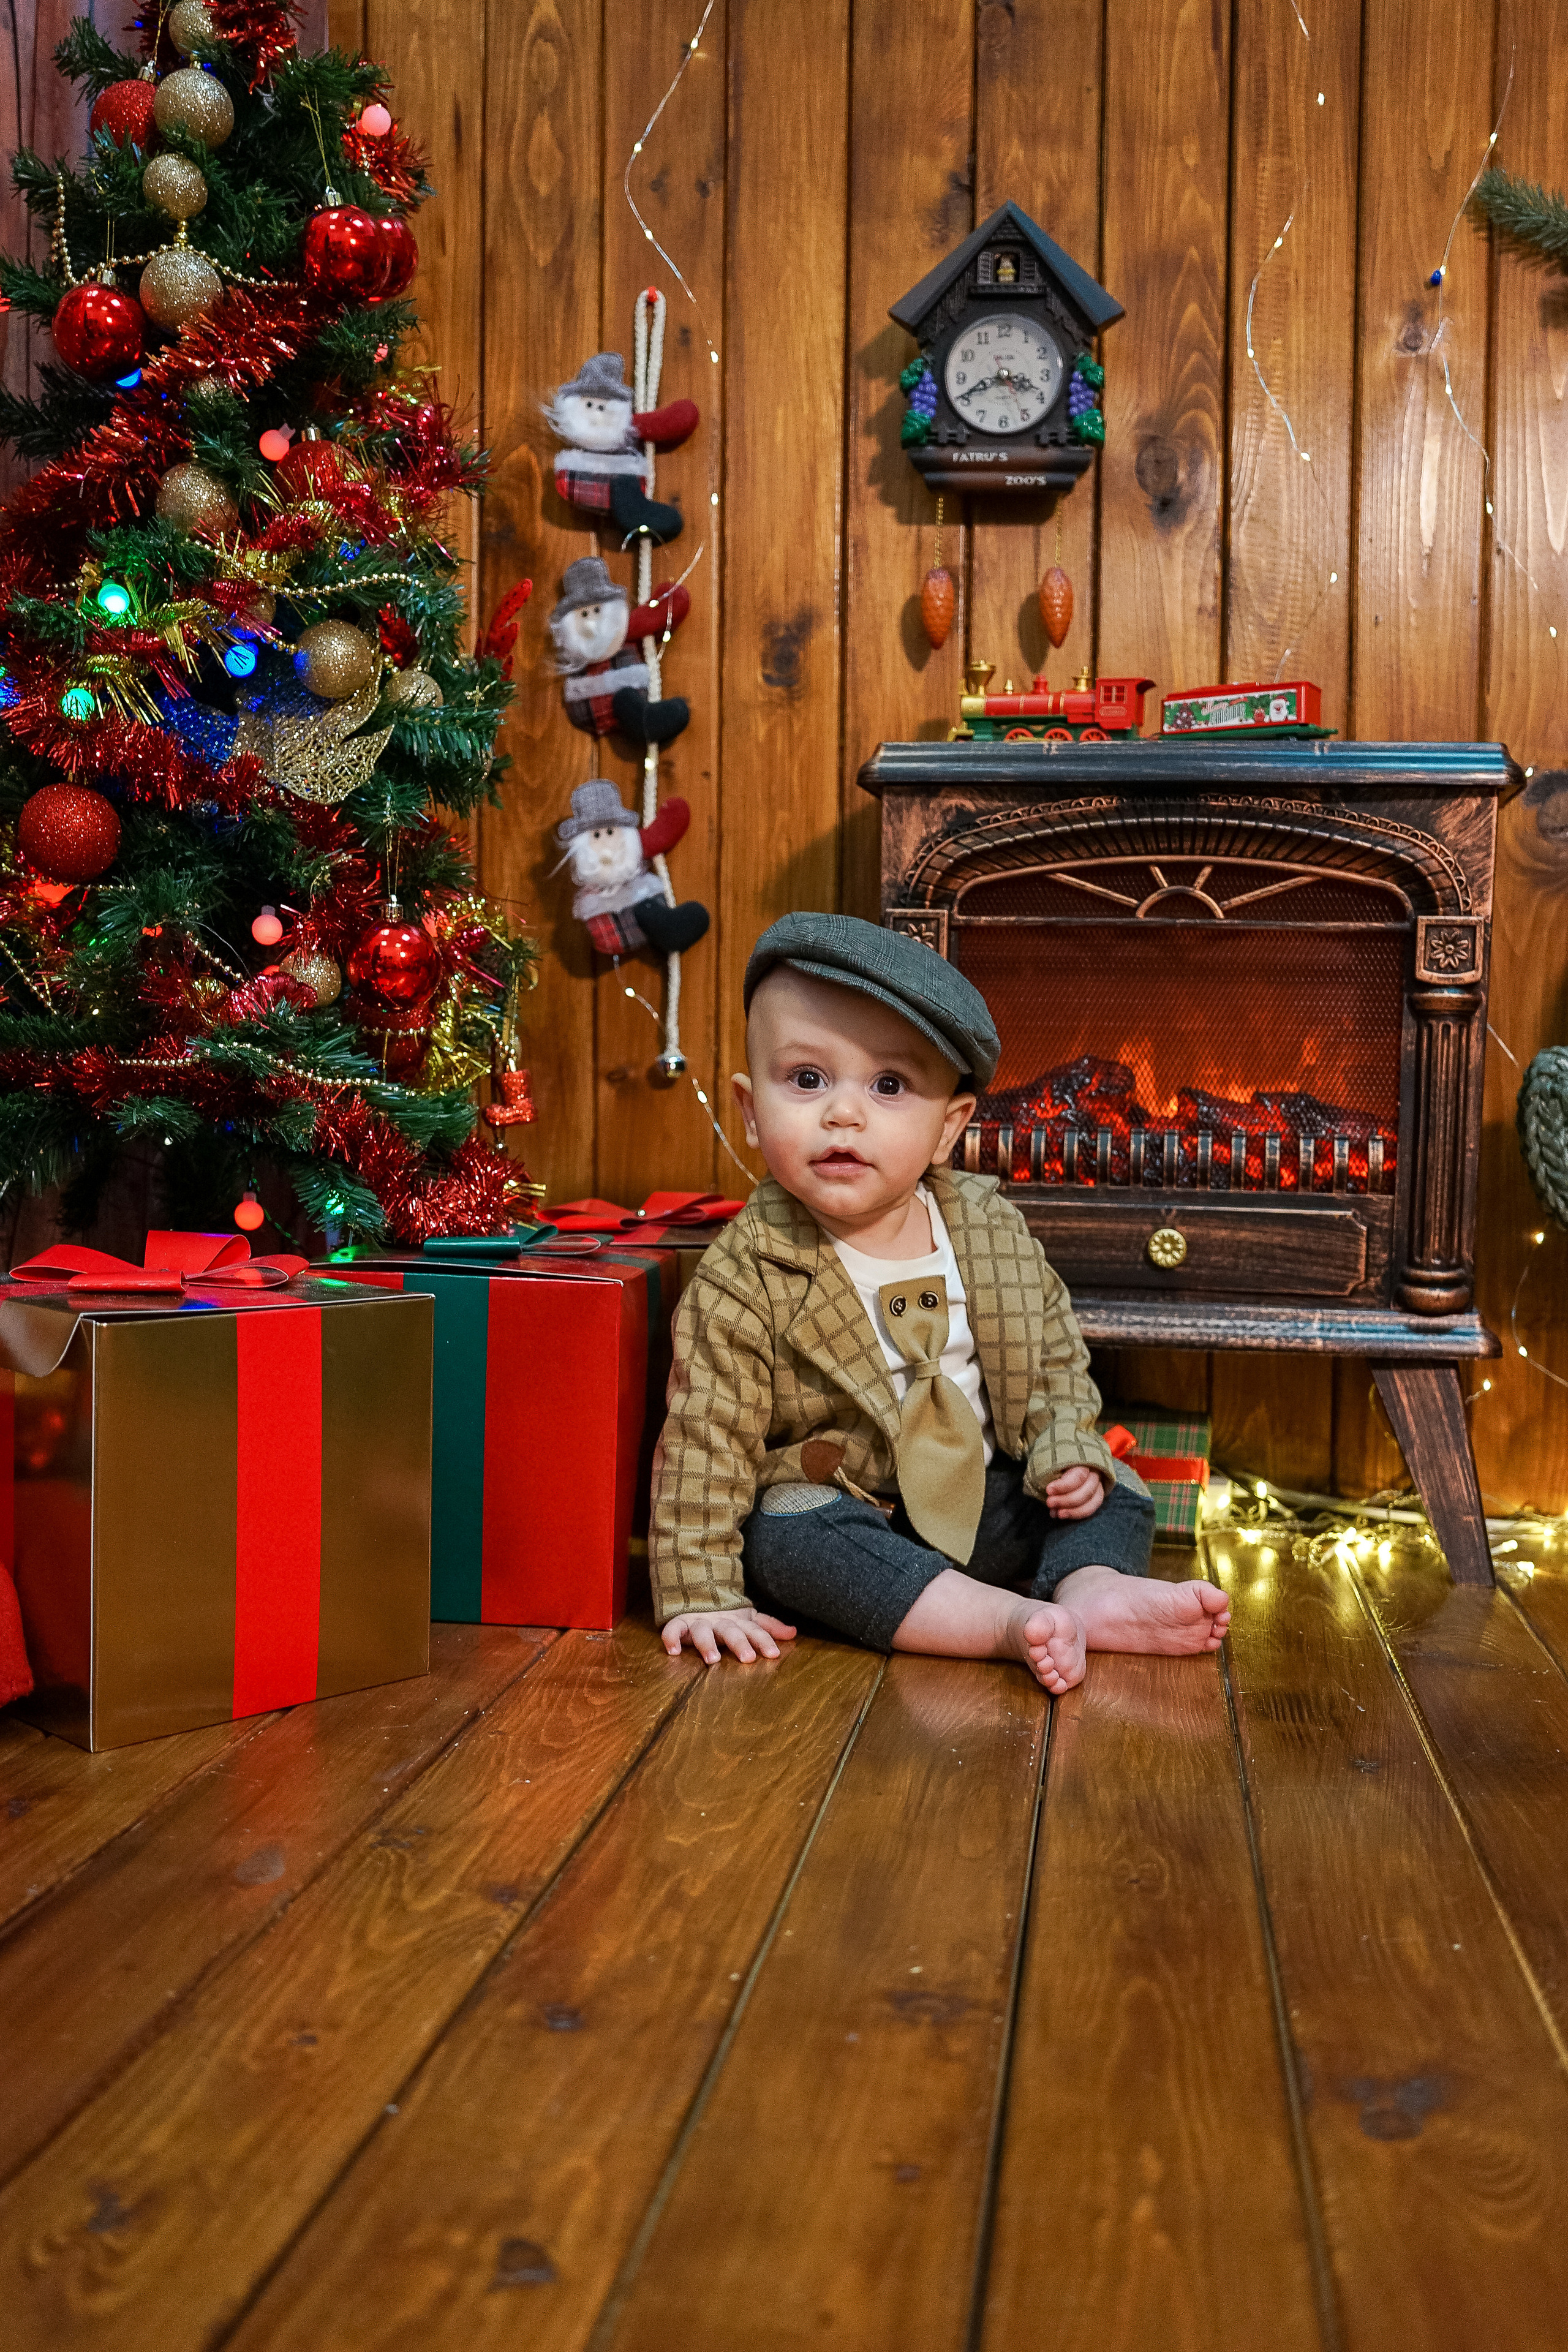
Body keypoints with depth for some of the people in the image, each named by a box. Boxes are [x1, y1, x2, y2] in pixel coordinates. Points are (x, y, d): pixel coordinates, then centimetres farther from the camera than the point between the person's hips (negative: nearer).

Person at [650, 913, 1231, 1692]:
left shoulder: (992, 1226, -4)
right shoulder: (746, 1276, -17)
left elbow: (1055, 1350, 11)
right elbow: (705, 1438, -15)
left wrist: (1068, 1448, -5)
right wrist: (703, 1595, -19)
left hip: (993, 1497, 5)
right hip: (843, 1508, -4)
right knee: (789, 1538, -33)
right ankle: (1014, 1620, -39)